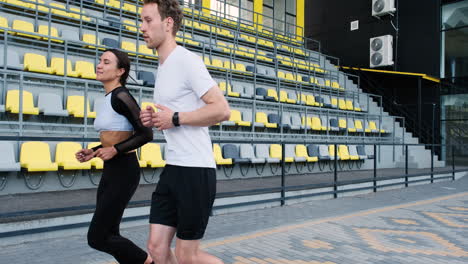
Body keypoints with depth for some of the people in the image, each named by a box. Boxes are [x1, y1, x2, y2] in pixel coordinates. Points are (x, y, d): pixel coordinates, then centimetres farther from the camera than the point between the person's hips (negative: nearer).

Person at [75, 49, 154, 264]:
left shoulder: (121, 96, -14)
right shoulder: (107, 100, 14)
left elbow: (146, 134, -16)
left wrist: (115, 150, -22)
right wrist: (92, 152, 9)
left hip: (124, 172, -9)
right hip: (110, 172, 9)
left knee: (97, 238, -3)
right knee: (108, 235, 12)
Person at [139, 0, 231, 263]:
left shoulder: (187, 60, -12)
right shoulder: (164, 67, 17)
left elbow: (222, 110, -20)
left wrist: (175, 118, -16)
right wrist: (156, 120, 7)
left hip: (195, 171, -9)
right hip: (173, 168, 9)